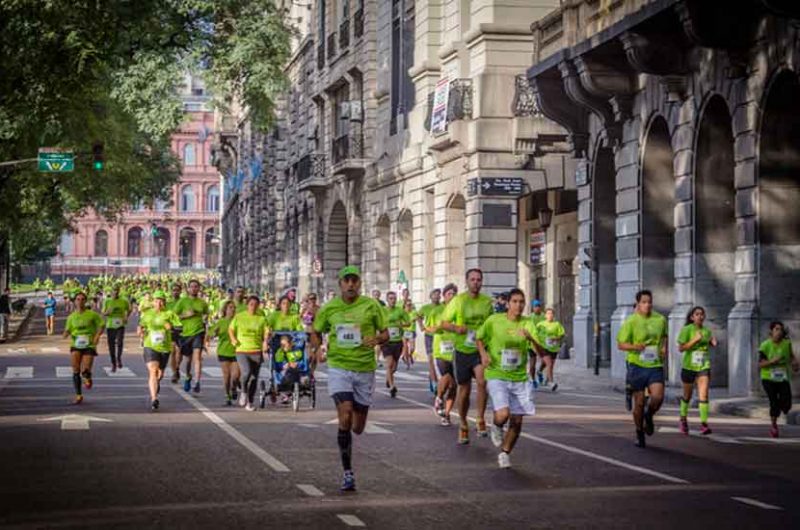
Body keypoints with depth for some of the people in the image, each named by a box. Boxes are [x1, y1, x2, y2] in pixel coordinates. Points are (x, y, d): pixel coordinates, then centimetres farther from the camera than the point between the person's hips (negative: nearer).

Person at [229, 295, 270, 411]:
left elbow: (266, 332, 4)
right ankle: (244, 392, 6)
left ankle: (250, 402, 20)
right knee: (246, 372, -22)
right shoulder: (239, 317, 4)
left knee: (254, 377, 5)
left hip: (256, 351, 2)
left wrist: (265, 342, -16)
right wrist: (233, 339, -3)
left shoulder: (262, 318, 5)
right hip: (242, 350, -2)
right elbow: (231, 329, 15)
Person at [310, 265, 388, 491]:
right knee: (345, 417, -19)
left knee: (358, 428, 7)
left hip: (365, 369, 1)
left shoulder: (371, 306, 0)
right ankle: (348, 473, -12)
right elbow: (316, 332, 16)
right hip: (339, 368, -1)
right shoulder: (329, 309, 2)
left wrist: (377, 339, -17)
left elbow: (385, 332, 6)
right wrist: (316, 348, -5)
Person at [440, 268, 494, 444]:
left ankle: (481, 420, -9)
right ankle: (463, 425, 27)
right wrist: (455, 328, -18)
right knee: (464, 389, 8)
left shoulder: (488, 302, 3)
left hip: (481, 349, 0)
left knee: (482, 381, -24)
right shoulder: (458, 301, -4)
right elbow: (444, 323, 1)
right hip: (462, 350, 0)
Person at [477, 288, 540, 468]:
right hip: (497, 376, -3)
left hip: (519, 379, 3)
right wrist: (483, 353, -9)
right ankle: (496, 427, 16)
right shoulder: (494, 320, -6)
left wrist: (530, 338, -27)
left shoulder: (527, 324, -1)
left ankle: (505, 453, 26)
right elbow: (479, 338, 10)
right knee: (503, 414, -21)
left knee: (517, 421, 3)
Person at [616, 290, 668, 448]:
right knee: (639, 402, 3)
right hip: (637, 365, -2)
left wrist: (664, 348, 4)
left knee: (658, 396, -16)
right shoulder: (631, 321, -6)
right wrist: (635, 347, -22)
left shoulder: (660, 319, 5)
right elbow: (621, 344, -4)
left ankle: (649, 416, 18)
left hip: (655, 365, 2)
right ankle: (639, 433, 23)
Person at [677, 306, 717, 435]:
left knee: (704, 394, -15)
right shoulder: (686, 330, -7)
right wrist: (695, 340, -23)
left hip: (704, 366, 2)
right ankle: (683, 419, 37)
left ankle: (704, 424, -19)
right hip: (689, 366, -2)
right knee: (687, 395, 13)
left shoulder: (707, 331, 6)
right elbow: (680, 348, -14)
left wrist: (713, 343, 2)